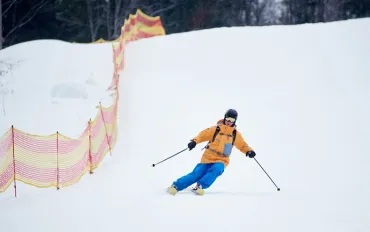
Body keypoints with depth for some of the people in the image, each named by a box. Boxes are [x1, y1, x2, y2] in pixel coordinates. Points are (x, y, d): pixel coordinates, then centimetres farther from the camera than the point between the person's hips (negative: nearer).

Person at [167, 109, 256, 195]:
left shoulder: (235, 134, 8)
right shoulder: (216, 129, 2)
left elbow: (242, 145, 14)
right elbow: (204, 134, -2)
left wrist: (249, 151, -5)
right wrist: (195, 141, -19)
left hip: (221, 160, 1)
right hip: (208, 157, -1)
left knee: (216, 169, -33)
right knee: (196, 174, -14)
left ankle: (199, 186, -35)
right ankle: (175, 186, -11)